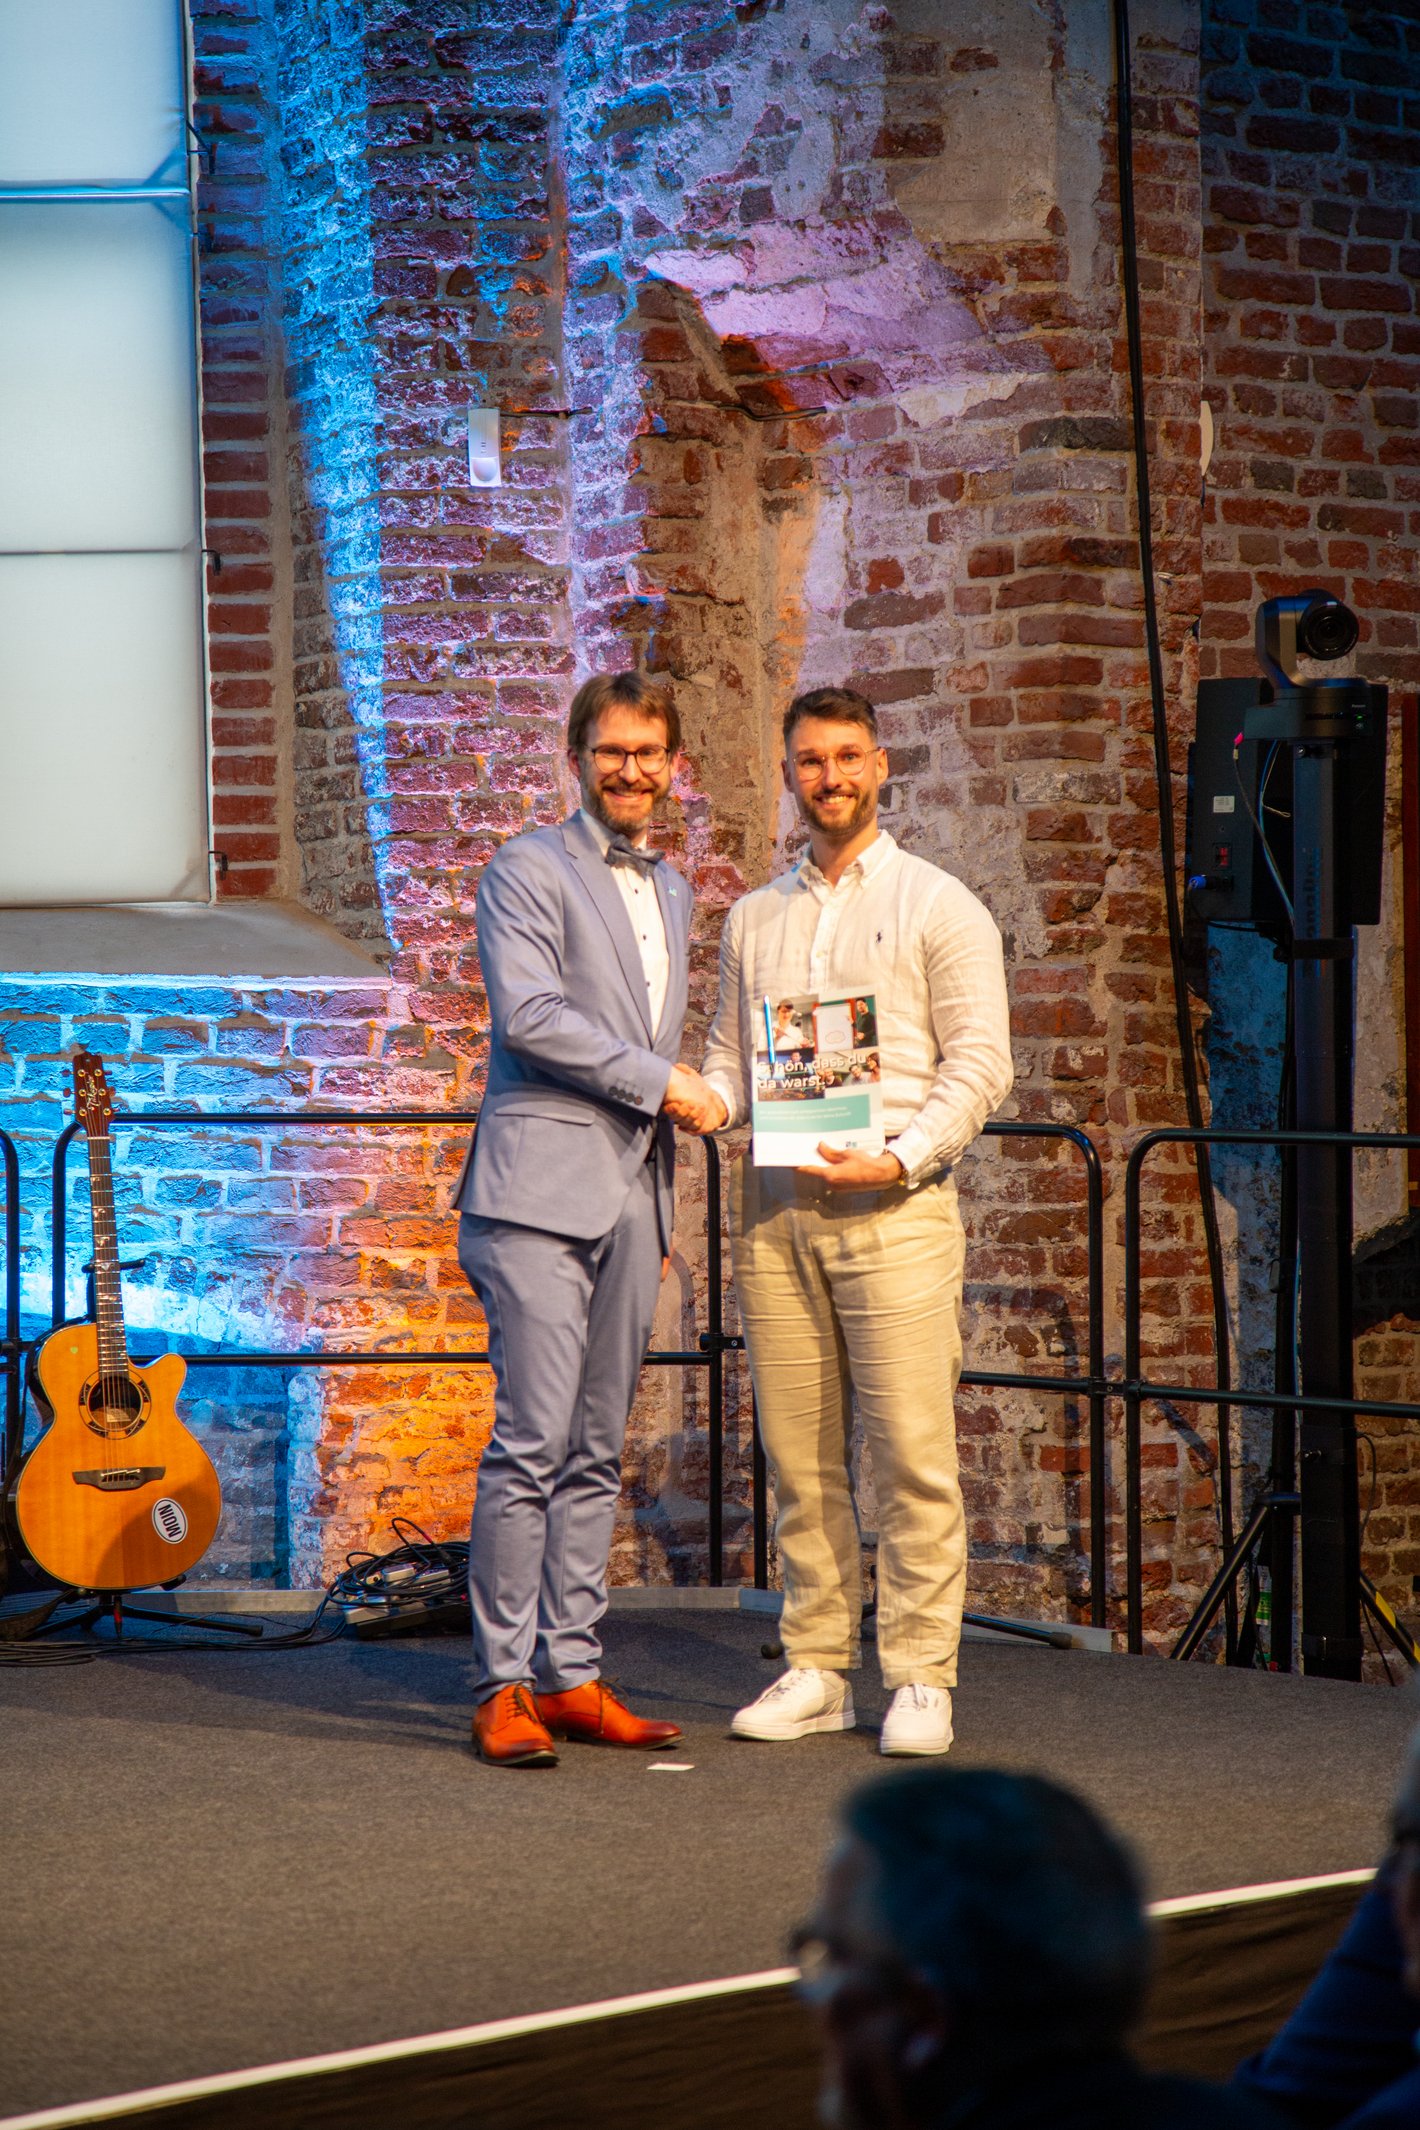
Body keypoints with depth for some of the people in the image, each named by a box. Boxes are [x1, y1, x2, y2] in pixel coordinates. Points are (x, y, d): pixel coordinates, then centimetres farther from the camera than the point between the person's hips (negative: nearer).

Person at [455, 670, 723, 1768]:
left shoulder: (672, 892, 21)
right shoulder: (528, 870, -2)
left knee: (595, 1452, 7)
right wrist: (659, 1080, -11)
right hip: (540, 1193, -7)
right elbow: (527, 1015, -15)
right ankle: (505, 1685, -7)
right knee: (531, 1440, -11)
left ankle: (574, 1676, 10)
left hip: (628, 1202, 7)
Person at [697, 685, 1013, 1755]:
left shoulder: (938, 905, 4)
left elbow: (980, 1062, -2)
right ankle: (815, 1670, 10)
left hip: (894, 1203, -4)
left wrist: (901, 1158, -15)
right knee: (799, 1455, 4)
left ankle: (920, 1679, -3)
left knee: (913, 1452, -7)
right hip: (773, 1205, 4)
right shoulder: (753, 919, 18)